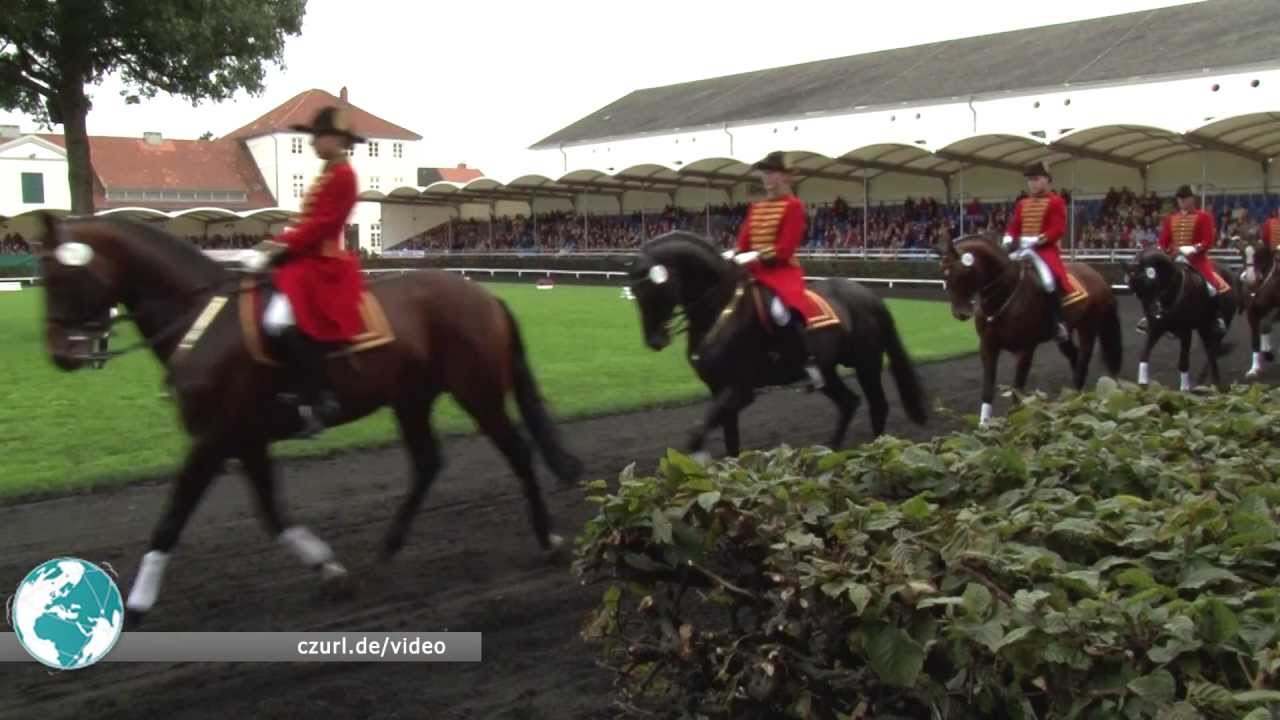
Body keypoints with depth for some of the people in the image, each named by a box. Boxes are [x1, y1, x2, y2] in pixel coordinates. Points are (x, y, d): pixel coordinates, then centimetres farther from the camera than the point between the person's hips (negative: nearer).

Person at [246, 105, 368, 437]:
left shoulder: (342, 175, -11)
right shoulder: (329, 175, 20)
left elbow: (321, 225, -19)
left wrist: (282, 245, -19)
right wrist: (278, 243, 6)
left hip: (321, 264, -11)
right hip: (308, 259, 11)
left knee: (283, 321, -29)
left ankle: (319, 400, -23)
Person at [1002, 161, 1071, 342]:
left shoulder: (1056, 201, -4)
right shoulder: (1022, 203, 15)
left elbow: (1058, 229, -13)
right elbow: (1013, 225, 16)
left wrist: (1037, 239, -23)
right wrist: (1008, 239, -5)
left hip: (1045, 250, -7)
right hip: (1023, 250, 8)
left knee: (1049, 280, -31)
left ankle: (1059, 323, -22)